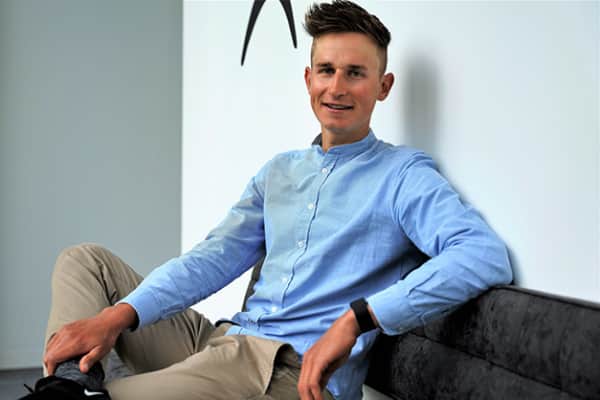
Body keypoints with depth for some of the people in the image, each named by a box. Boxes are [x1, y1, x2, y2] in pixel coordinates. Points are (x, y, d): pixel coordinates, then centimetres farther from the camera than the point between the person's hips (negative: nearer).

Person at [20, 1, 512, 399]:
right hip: (222, 343, 8)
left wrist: (357, 318, -28)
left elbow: (487, 256, -22)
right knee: (84, 259, 7)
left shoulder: (402, 174, -4)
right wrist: (119, 315, -6)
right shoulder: (279, 171, 18)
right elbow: (215, 257, 10)